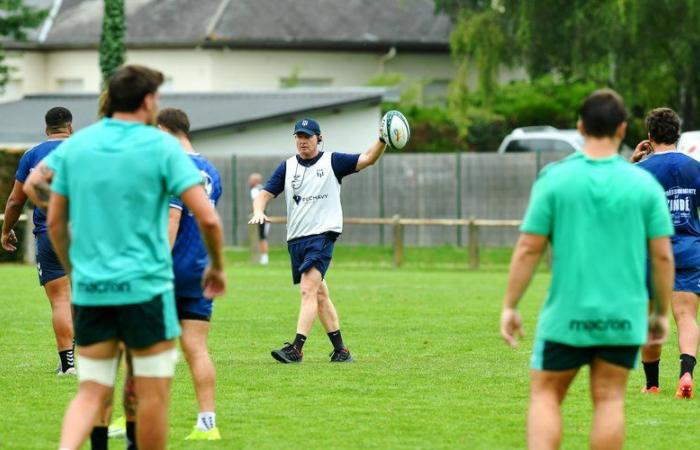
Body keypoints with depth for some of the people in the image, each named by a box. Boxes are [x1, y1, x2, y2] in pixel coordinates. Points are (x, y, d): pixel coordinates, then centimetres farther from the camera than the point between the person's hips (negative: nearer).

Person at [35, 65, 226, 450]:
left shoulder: (75, 145, 6)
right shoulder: (161, 147, -6)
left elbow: (55, 222, 9)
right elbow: (207, 217, -11)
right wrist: (217, 267, 6)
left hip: (89, 289, 4)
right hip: (145, 287, -4)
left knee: (91, 391, 7)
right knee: (153, 395, 7)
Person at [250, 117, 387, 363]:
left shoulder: (332, 162, 2)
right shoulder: (288, 166, 12)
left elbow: (367, 159, -4)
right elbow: (265, 193, 8)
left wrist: (382, 141, -22)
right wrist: (258, 211, -13)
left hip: (322, 234, -5)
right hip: (296, 239, 5)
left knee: (308, 289, -18)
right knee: (319, 295, 10)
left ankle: (296, 348, -24)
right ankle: (341, 350, 18)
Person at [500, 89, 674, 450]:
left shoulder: (555, 179, -5)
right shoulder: (644, 184, -1)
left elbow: (528, 249, -5)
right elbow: (663, 256, 1)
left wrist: (509, 306, 3)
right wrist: (661, 313, 12)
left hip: (566, 315, -1)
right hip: (624, 315, 1)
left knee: (545, 394, 8)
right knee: (609, 399, 7)